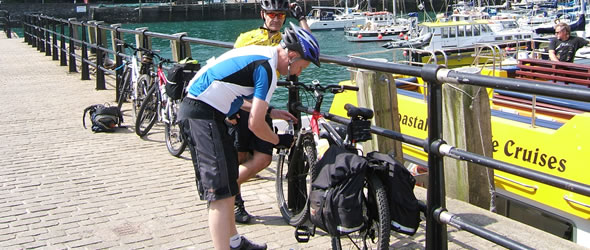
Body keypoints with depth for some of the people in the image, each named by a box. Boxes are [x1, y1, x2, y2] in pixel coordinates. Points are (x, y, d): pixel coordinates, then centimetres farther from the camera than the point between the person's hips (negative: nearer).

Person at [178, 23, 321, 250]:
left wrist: (268, 111, 19)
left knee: (229, 178, 21)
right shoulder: (267, 68, -16)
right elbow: (255, 125, -17)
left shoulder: (260, 52, 12)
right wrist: (279, 141, 1)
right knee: (221, 191, -10)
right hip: (203, 115, -11)